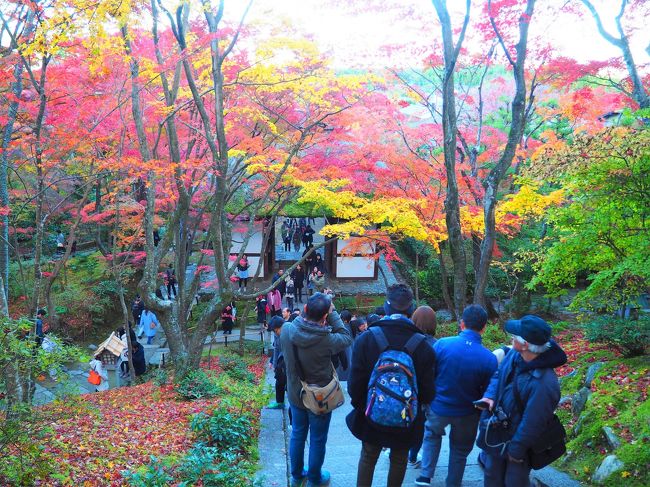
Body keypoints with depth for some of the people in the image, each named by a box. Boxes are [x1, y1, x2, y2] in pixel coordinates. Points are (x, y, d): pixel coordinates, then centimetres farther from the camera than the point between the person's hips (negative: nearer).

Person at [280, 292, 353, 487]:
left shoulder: (286, 330, -22)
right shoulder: (326, 340, -32)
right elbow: (347, 337, -12)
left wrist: (311, 306, -9)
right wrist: (332, 311, -15)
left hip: (295, 395, 4)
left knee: (297, 434, 24)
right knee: (317, 440, 18)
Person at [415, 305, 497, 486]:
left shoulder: (441, 344, -22)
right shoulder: (489, 359, -22)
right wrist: (483, 416, 10)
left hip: (438, 407, 1)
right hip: (467, 414, -1)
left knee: (431, 436, 30)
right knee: (460, 451, 22)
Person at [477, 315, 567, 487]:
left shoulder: (543, 383, -37)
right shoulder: (514, 355, -14)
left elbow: (532, 422, -27)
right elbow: (498, 376, 6)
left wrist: (516, 450, -16)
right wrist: (490, 396, -12)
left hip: (519, 440, -7)